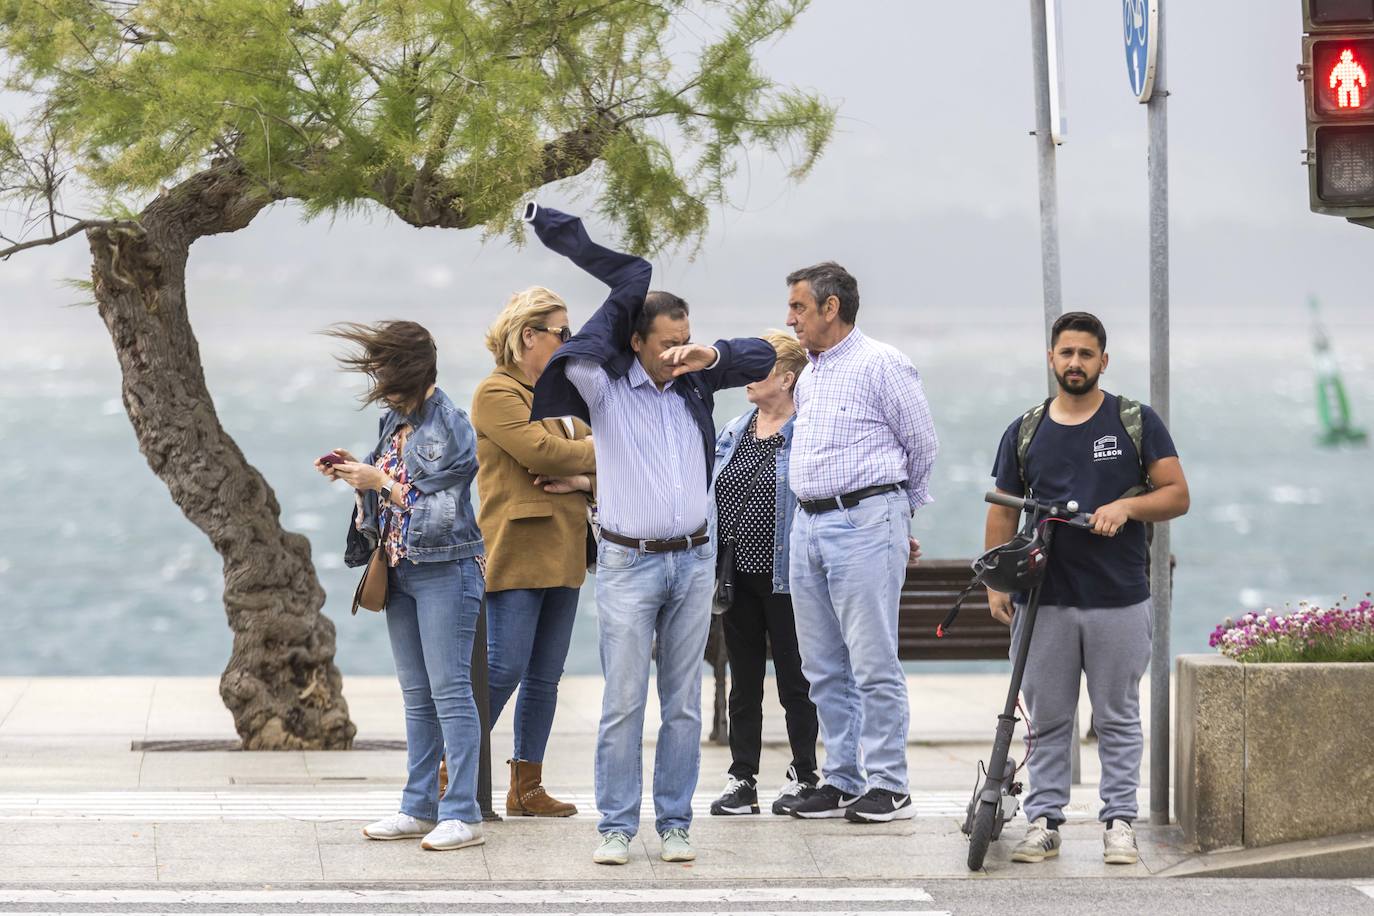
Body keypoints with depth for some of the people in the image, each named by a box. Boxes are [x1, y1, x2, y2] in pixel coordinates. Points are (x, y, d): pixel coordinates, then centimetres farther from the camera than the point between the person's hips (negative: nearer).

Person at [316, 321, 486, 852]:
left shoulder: (450, 428, -14)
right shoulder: (396, 420, 10)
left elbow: (441, 511, -16)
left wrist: (381, 483, -15)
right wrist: (354, 474, 1)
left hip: (445, 572, -8)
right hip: (400, 572, 8)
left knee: (449, 690, -7)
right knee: (416, 695, 11)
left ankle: (463, 814, -5)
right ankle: (420, 807, 17)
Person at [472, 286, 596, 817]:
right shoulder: (497, 393, -6)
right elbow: (542, 453, -19)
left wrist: (583, 479, -7)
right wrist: (601, 450, -3)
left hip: (562, 555, 8)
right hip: (516, 551, -8)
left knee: (545, 677, 8)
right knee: (504, 668, -11)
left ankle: (527, 788, 12)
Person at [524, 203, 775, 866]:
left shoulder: (694, 384, 7)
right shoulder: (604, 387, -3)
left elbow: (763, 358, 10)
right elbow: (574, 357, -18)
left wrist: (709, 357, -8)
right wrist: (624, 289, -14)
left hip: (693, 561, 4)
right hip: (628, 565, -4)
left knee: (683, 704, 6)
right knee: (623, 702, -4)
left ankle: (675, 824, 11)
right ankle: (616, 826, 1)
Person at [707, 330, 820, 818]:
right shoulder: (732, 433, 13)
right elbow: (710, 498, 17)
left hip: (783, 576, -6)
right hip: (738, 576, 6)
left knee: (794, 679, 2)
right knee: (743, 681, 9)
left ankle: (803, 776, 11)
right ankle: (742, 779, 13)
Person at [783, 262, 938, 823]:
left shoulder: (880, 365, -5)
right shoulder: (807, 376, 18)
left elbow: (922, 446, 1)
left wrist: (898, 509, 14)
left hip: (864, 522, -8)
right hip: (808, 525, 8)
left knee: (873, 664, -7)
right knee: (823, 667, 8)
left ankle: (888, 787, -4)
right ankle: (843, 780, 15)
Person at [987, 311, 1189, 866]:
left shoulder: (1137, 423, 4)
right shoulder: (1025, 433, 11)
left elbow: (1177, 495, 1)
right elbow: (1004, 510, 13)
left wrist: (1127, 506, -17)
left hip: (1120, 599, -2)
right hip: (1044, 600, 2)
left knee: (1118, 717, 4)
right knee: (1046, 719, 4)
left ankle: (1119, 820, 9)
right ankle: (1044, 820, 9)